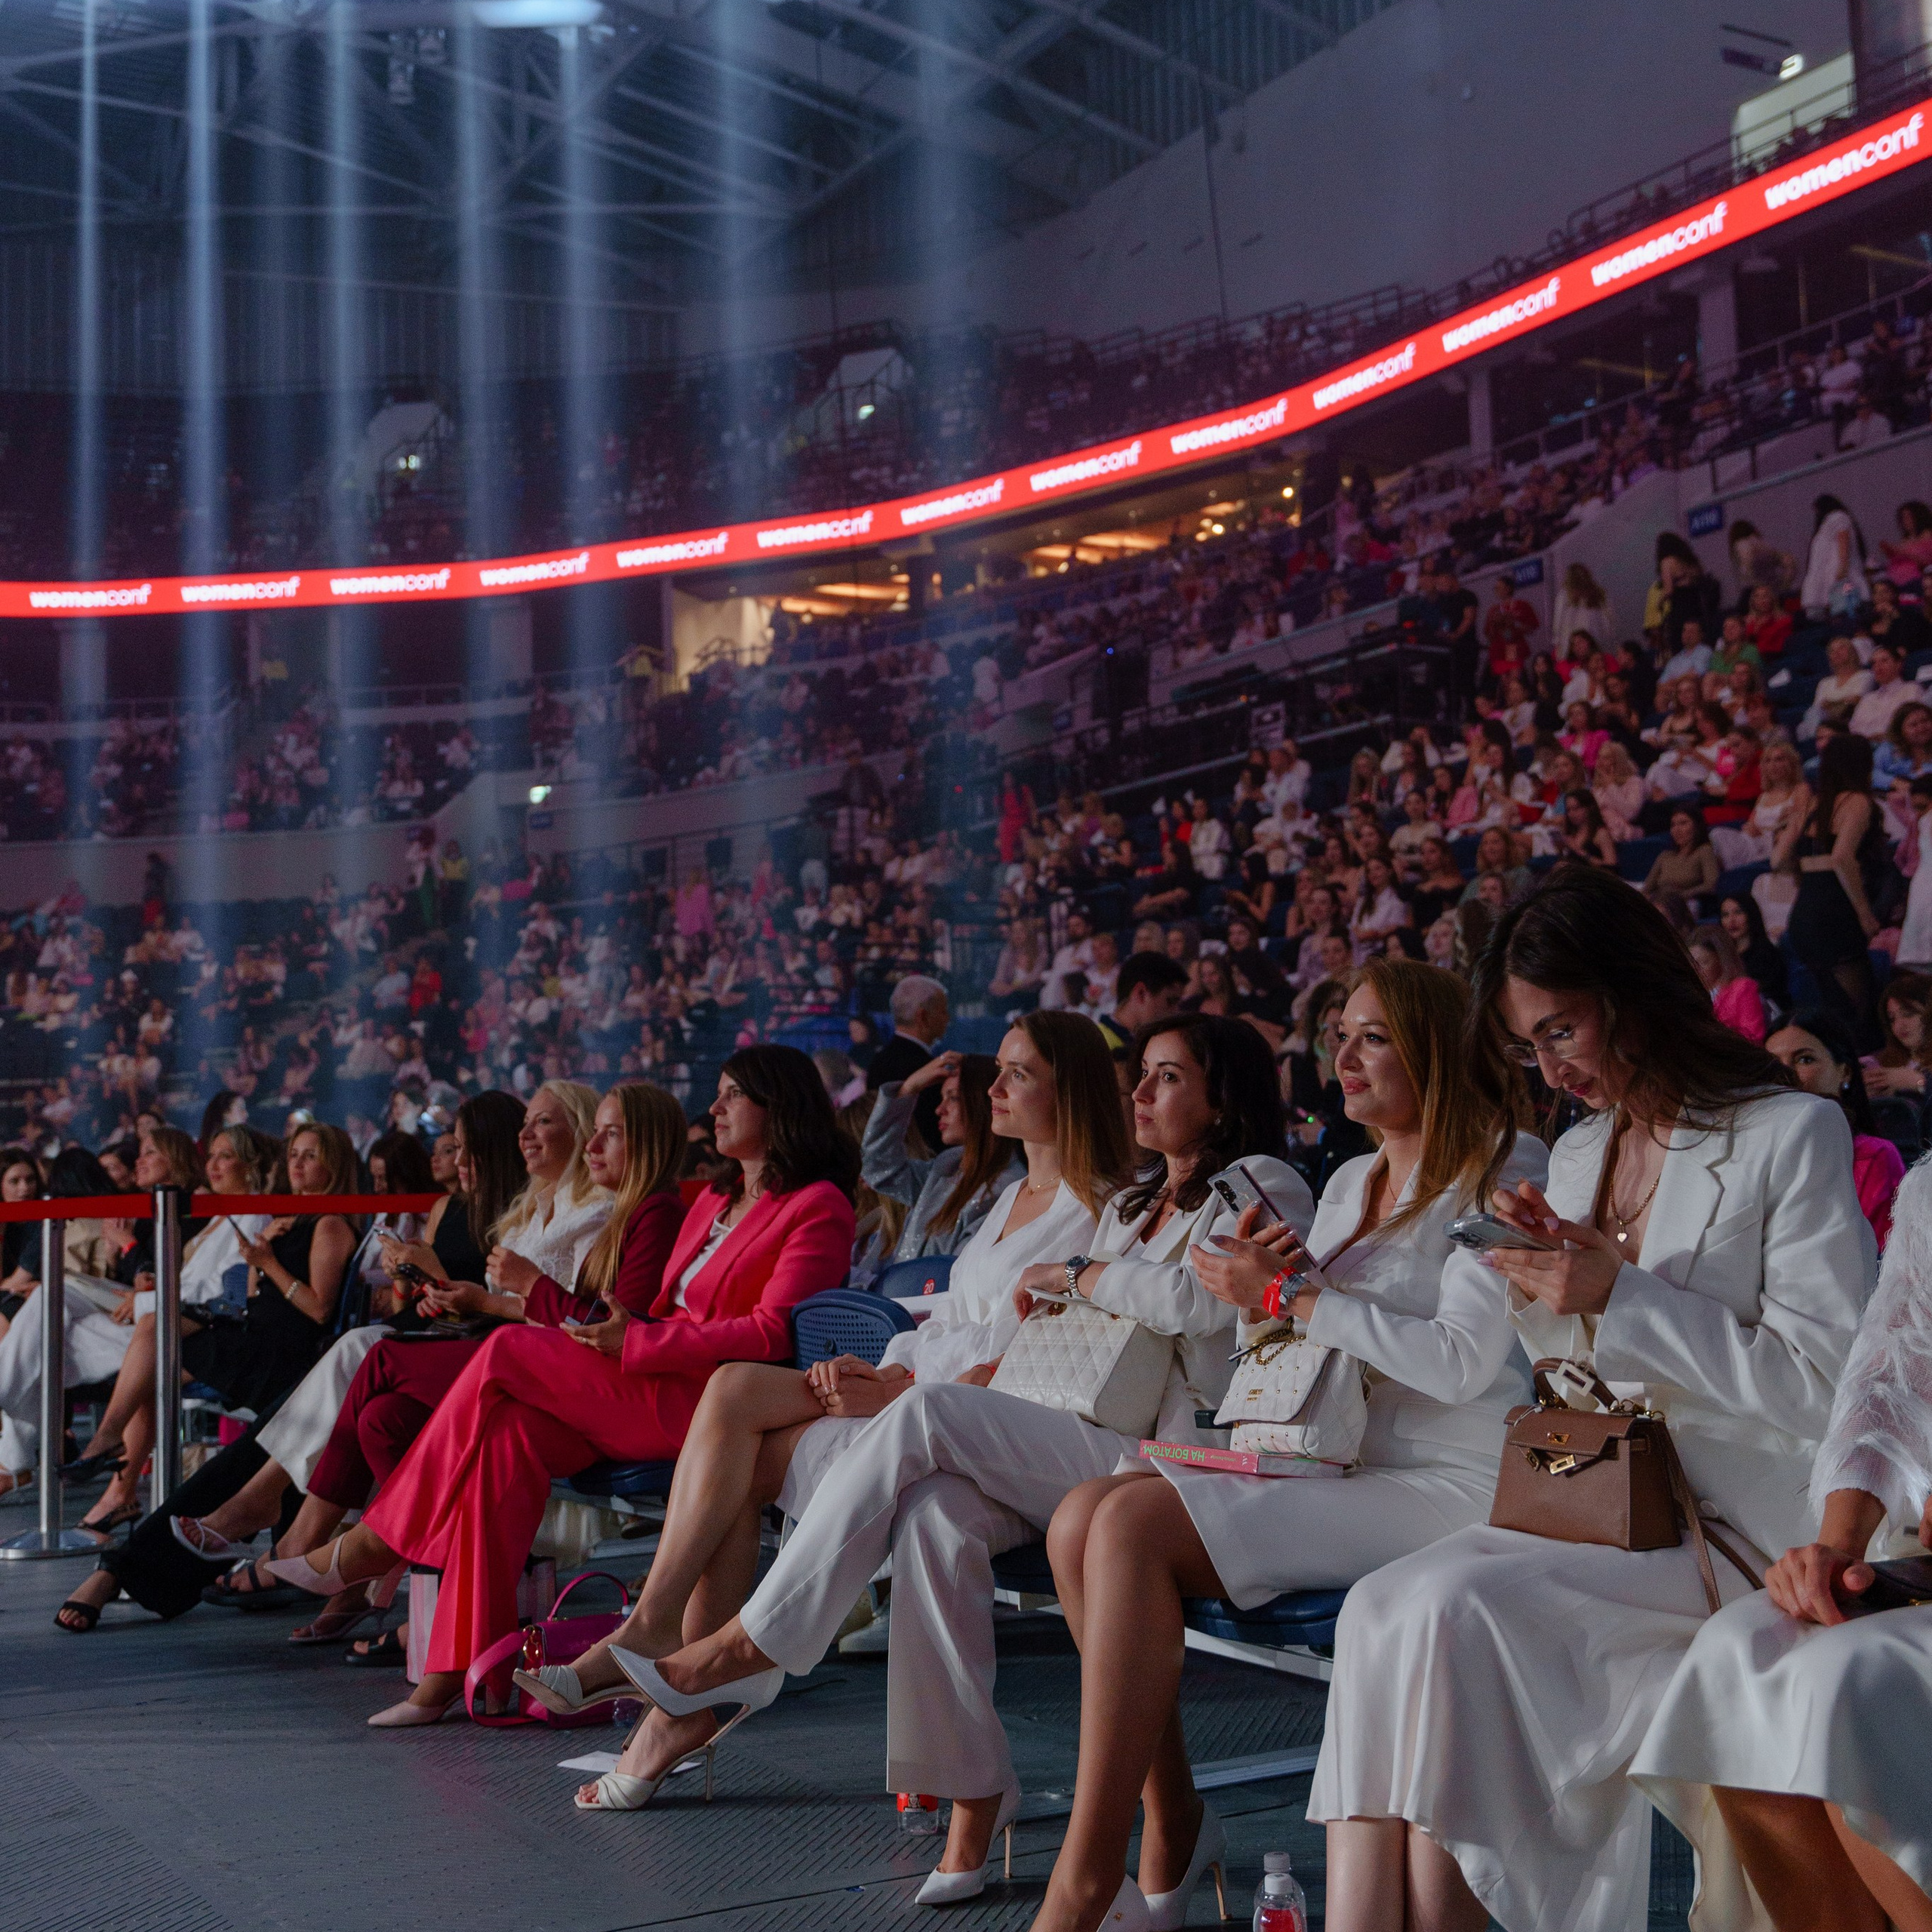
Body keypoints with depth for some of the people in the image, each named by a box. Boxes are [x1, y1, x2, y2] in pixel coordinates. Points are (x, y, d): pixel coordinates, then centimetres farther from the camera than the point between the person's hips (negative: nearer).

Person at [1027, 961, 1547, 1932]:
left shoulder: (1501, 1174, -4)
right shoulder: (1349, 1182, 21)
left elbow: (1461, 1360, -17)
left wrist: (1289, 1295, -13)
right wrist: (1259, 1292, 1)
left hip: (1447, 1487, -8)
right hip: (1336, 1466, 8)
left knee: (1134, 1524, -25)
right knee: (1083, 1516, -15)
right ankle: (1173, 1823, -6)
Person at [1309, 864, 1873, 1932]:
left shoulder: (1793, 1135, -3)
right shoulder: (1576, 1155, 18)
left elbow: (1824, 1382, -10)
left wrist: (1621, 1297, -13)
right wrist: (1549, 1279, 2)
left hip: (1732, 1534, -6)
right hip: (1597, 1517, 6)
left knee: (1451, 1605, -28)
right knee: (1379, 1608, -23)